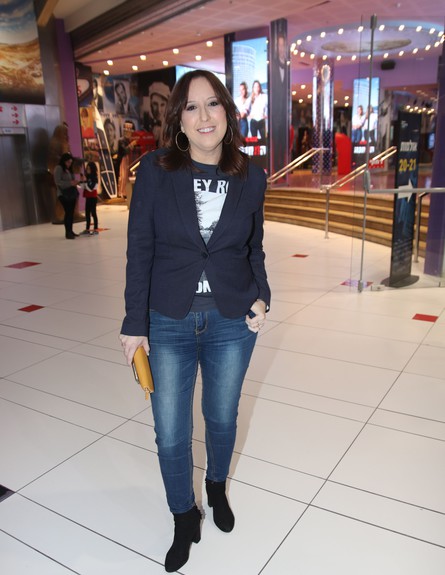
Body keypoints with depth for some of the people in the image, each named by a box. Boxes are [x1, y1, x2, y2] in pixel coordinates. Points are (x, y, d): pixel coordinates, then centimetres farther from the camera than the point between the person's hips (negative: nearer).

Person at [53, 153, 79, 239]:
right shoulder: (58, 168, -6)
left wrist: (74, 182, 5)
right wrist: (70, 183, -21)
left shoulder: (69, 169, 17)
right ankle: (67, 233, -10)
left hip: (72, 194, 7)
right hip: (63, 194, -7)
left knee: (71, 213, 6)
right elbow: (58, 182, -15)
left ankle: (70, 231, 13)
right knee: (68, 212, -13)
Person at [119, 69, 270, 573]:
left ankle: (217, 487, 52)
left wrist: (262, 296, -8)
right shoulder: (154, 170, -8)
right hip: (168, 323, -1)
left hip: (232, 323, 2)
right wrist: (135, 323, -7)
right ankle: (184, 518, 38)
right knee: (170, 435, 9)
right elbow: (139, 250, -6)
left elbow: (254, 248, 8)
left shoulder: (250, 176, -2)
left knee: (221, 418, 20)